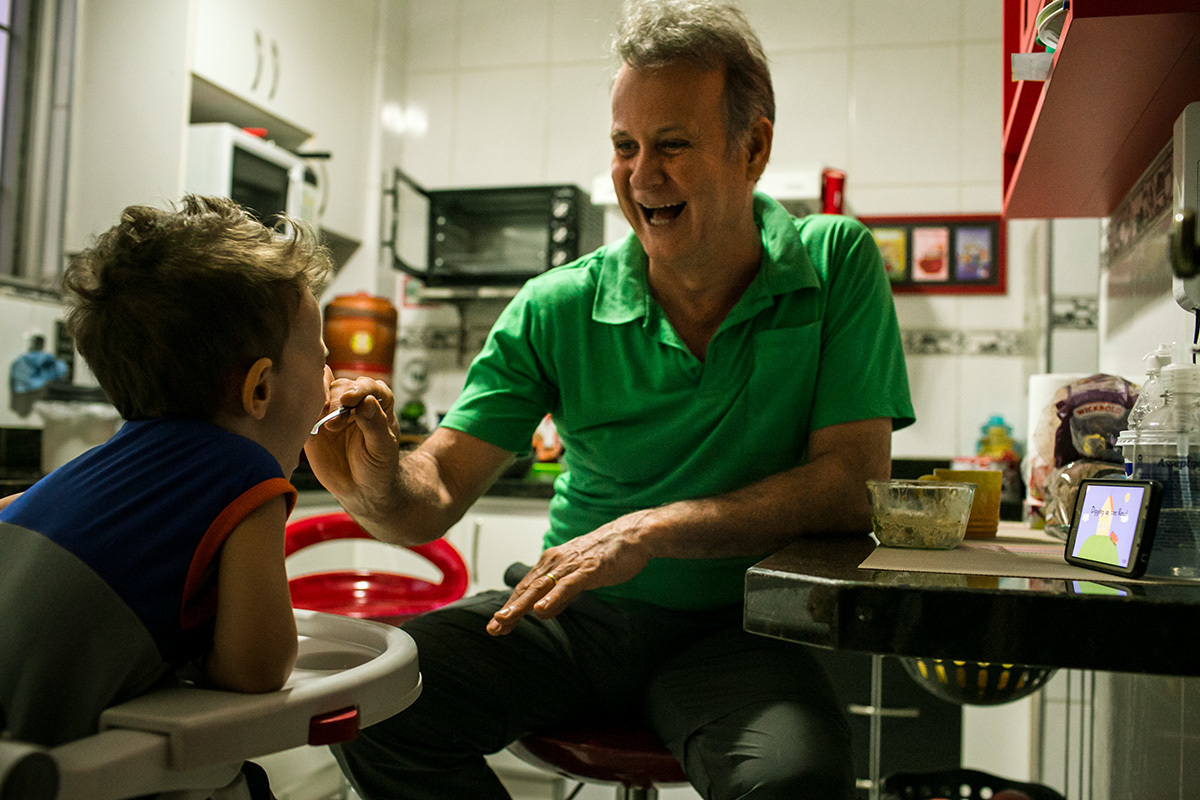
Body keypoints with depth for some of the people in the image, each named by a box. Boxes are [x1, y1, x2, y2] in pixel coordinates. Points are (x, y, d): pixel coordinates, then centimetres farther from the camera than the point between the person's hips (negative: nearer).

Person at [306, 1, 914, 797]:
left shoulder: (838, 264, -5)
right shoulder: (558, 309, -4)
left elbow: (854, 482, -13)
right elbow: (436, 497, -4)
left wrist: (651, 531, -23)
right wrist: (378, 484, -29)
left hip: (734, 625, -1)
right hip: (572, 612, 2)